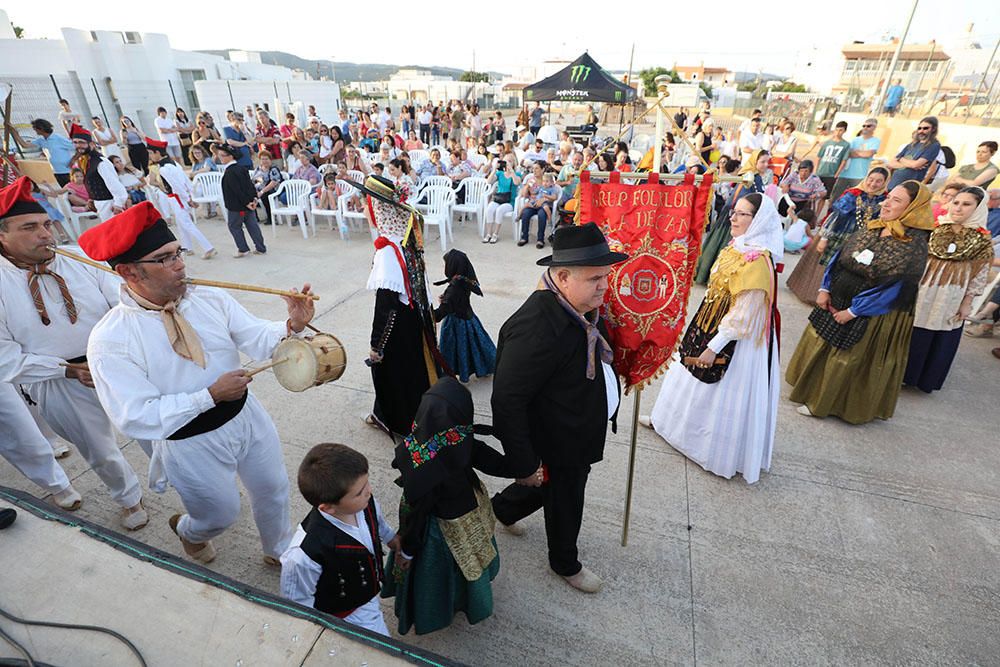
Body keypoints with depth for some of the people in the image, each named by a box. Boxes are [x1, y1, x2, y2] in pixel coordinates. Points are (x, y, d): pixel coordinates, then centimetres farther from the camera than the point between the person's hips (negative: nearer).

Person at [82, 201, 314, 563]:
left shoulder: (211, 298, -9)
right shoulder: (109, 340, -20)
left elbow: (258, 339, -13)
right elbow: (137, 418, -22)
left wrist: (292, 326, -34)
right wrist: (211, 395, -28)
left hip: (247, 415, 4)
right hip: (191, 445, -3)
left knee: (273, 491, 21)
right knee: (222, 513, 21)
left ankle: (279, 550, 53)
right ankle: (189, 531, 60)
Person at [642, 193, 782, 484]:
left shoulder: (757, 260, -25)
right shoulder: (736, 248, 2)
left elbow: (742, 314, -25)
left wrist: (714, 346, -20)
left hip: (736, 340, -9)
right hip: (709, 327, 9)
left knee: (724, 396, 7)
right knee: (690, 375, 22)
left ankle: (724, 456, 30)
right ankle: (665, 419, 44)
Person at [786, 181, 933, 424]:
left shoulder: (915, 245, -18)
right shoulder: (871, 228, 1)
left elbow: (894, 286, -21)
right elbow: (840, 257, 5)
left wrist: (853, 312, -18)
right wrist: (825, 289, -3)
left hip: (871, 318, -6)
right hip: (836, 302, 6)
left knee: (846, 362, 9)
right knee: (819, 347, 17)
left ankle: (822, 403, 26)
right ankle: (811, 388, 37)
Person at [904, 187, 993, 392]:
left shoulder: (983, 241, -3)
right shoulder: (934, 229, -2)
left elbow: (979, 276, -1)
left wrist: (967, 304, -3)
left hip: (950, 302, 0)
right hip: (921, 294, 0)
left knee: (940, 341, 11)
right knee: (912, 336, 8)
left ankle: (927, 379, 29)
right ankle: (902, 373, 24)